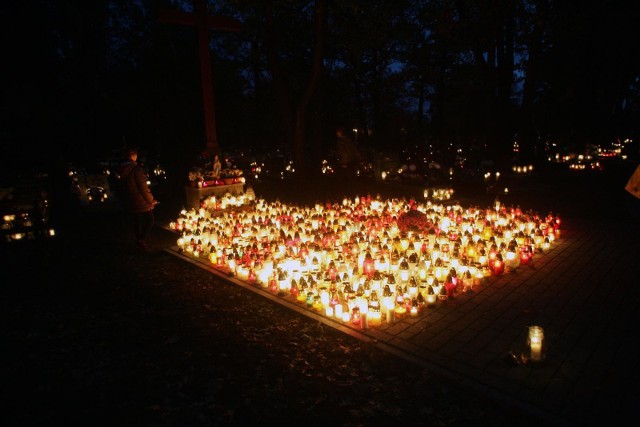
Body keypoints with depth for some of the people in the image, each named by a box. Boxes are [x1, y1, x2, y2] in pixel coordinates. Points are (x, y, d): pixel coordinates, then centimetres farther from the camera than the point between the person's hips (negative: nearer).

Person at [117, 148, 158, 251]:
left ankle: (140, 241, 28)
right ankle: (142, 239, -5)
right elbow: (143, 187, -20)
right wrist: (151, 200, -8)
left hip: (129, 202, 8)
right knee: (150, 220, 4)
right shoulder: (136, 169, -19)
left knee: (136, 222, 18)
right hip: (140, 202, -7)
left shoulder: (122, 170, 4)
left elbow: (123, 187, 12)